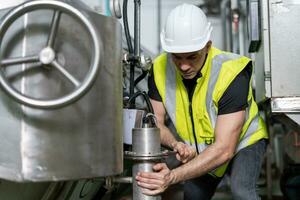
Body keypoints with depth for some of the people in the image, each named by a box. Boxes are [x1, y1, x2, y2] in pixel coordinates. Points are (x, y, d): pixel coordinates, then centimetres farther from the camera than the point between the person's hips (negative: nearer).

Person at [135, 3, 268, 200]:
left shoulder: (231, 74, -36)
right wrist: (176, 144, -35)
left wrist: (173, 176, -48)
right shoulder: (160, 69, -21)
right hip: (199, 148, 5)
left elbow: (224, 150, -38)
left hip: (242, 142, -4)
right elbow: (156, 122, -12)